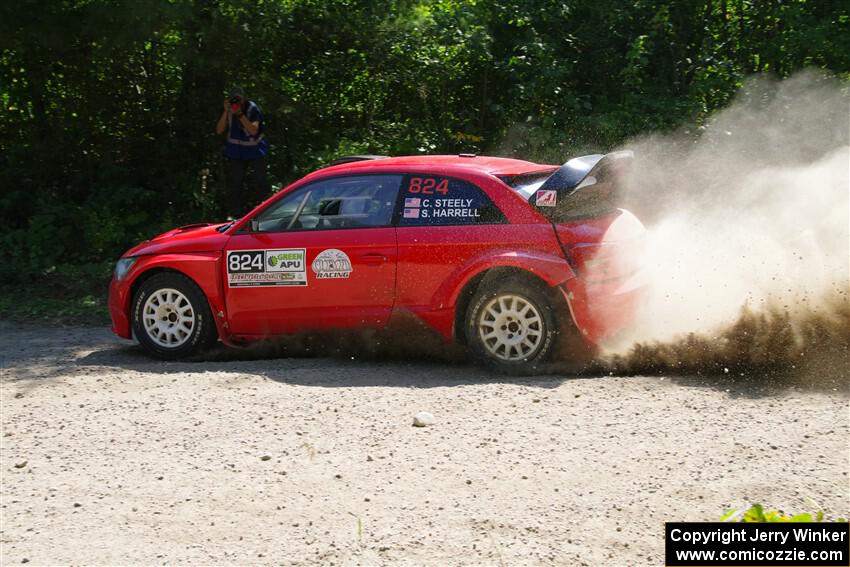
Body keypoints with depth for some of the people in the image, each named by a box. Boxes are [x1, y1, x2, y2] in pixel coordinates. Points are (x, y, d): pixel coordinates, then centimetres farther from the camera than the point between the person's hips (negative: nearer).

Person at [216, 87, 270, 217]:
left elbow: (254, 130, -30)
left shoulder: (253, 109, -18)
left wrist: (240, 114, -35)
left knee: (259, 180, -5)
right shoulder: (228, 110, -7)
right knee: (233, 182, 1)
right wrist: (226, 112, -24)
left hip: (255, 149, -3)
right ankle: (235, 215, 6)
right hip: (235, 151, 3)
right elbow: (219, 130, -13)